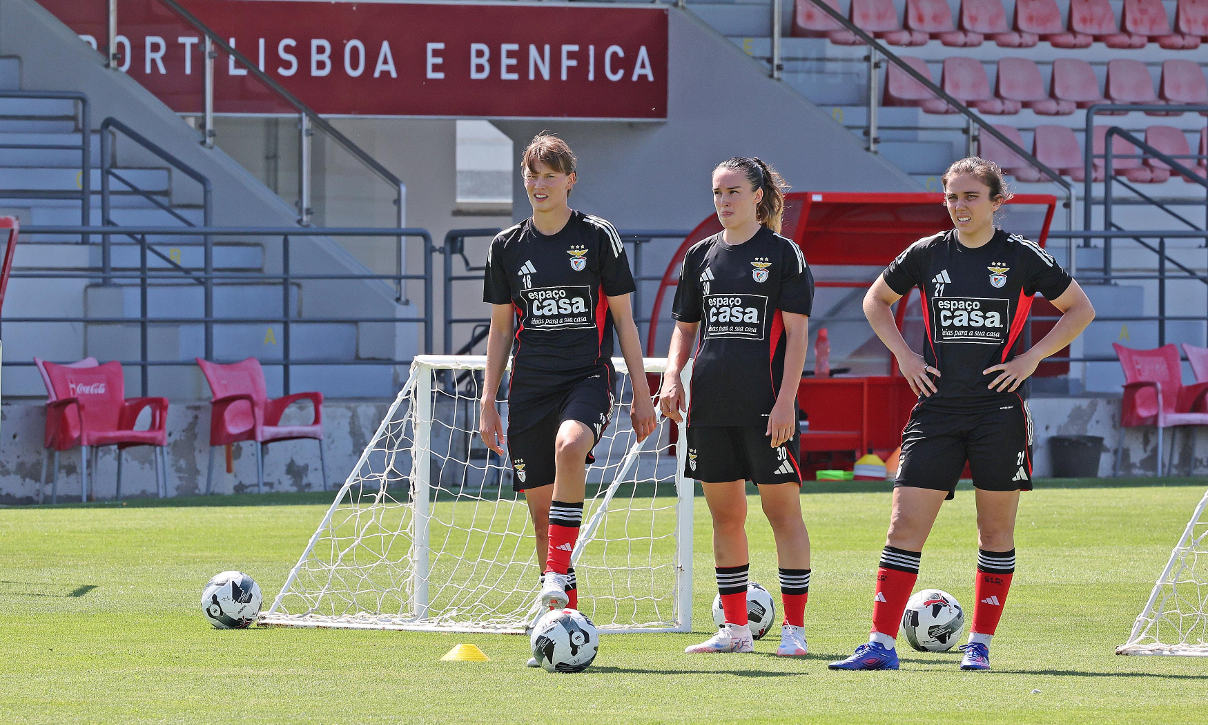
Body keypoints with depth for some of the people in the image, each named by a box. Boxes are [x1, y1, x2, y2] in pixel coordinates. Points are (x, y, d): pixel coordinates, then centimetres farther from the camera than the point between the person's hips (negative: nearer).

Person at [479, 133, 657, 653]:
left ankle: (558, 576, -30)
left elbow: (622, 318, 5)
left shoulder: (597, 237, 2)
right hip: (530, 386, 4)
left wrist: (642, 394, 1)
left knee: (570, 446, -35)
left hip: (588, 377, -3)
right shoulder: (508, 246, 9)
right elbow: (500, 329, 15)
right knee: (540, 506, 1)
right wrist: (488, 405, 11)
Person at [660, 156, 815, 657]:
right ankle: (735, 628, 16)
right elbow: (685, 326, 20)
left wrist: (785, 400, -13)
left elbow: (797, 333, -5)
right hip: (710, 404, 5)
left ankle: (794, 629, -2)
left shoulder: (783, 254, -1)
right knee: (725, 515, 9)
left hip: (765, 406, -5)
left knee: (782, 510, -4)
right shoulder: (701, 255, 13)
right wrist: (673, 377, 2)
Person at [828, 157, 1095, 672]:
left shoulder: (1022, 257, -2)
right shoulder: (927, 254, 4)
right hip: (938, 410, 2)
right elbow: (876, 300, 20)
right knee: (904, 526, -7)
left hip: (1000, 411, -2)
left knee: (996, 532, 4)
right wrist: (903, 354, 6)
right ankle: (881, 644, -7)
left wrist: (1032, 357, -4)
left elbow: (1080, 310, 7)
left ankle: (980, 644, 15)